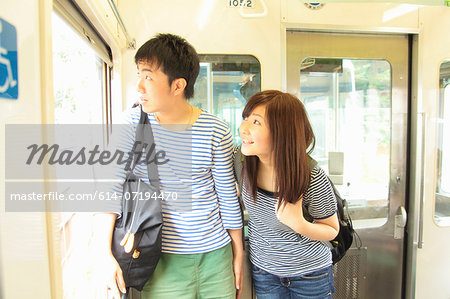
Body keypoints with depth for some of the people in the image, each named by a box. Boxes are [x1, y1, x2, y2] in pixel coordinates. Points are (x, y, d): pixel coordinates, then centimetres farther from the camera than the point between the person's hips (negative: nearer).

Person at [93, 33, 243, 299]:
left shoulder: (217, 132, -10)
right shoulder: (133, 123, -7)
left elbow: (228, 196, -2)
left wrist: (238, 256, 6)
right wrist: (106, 253, -16)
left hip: (216, 253, 1)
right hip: (163, 258, 0)